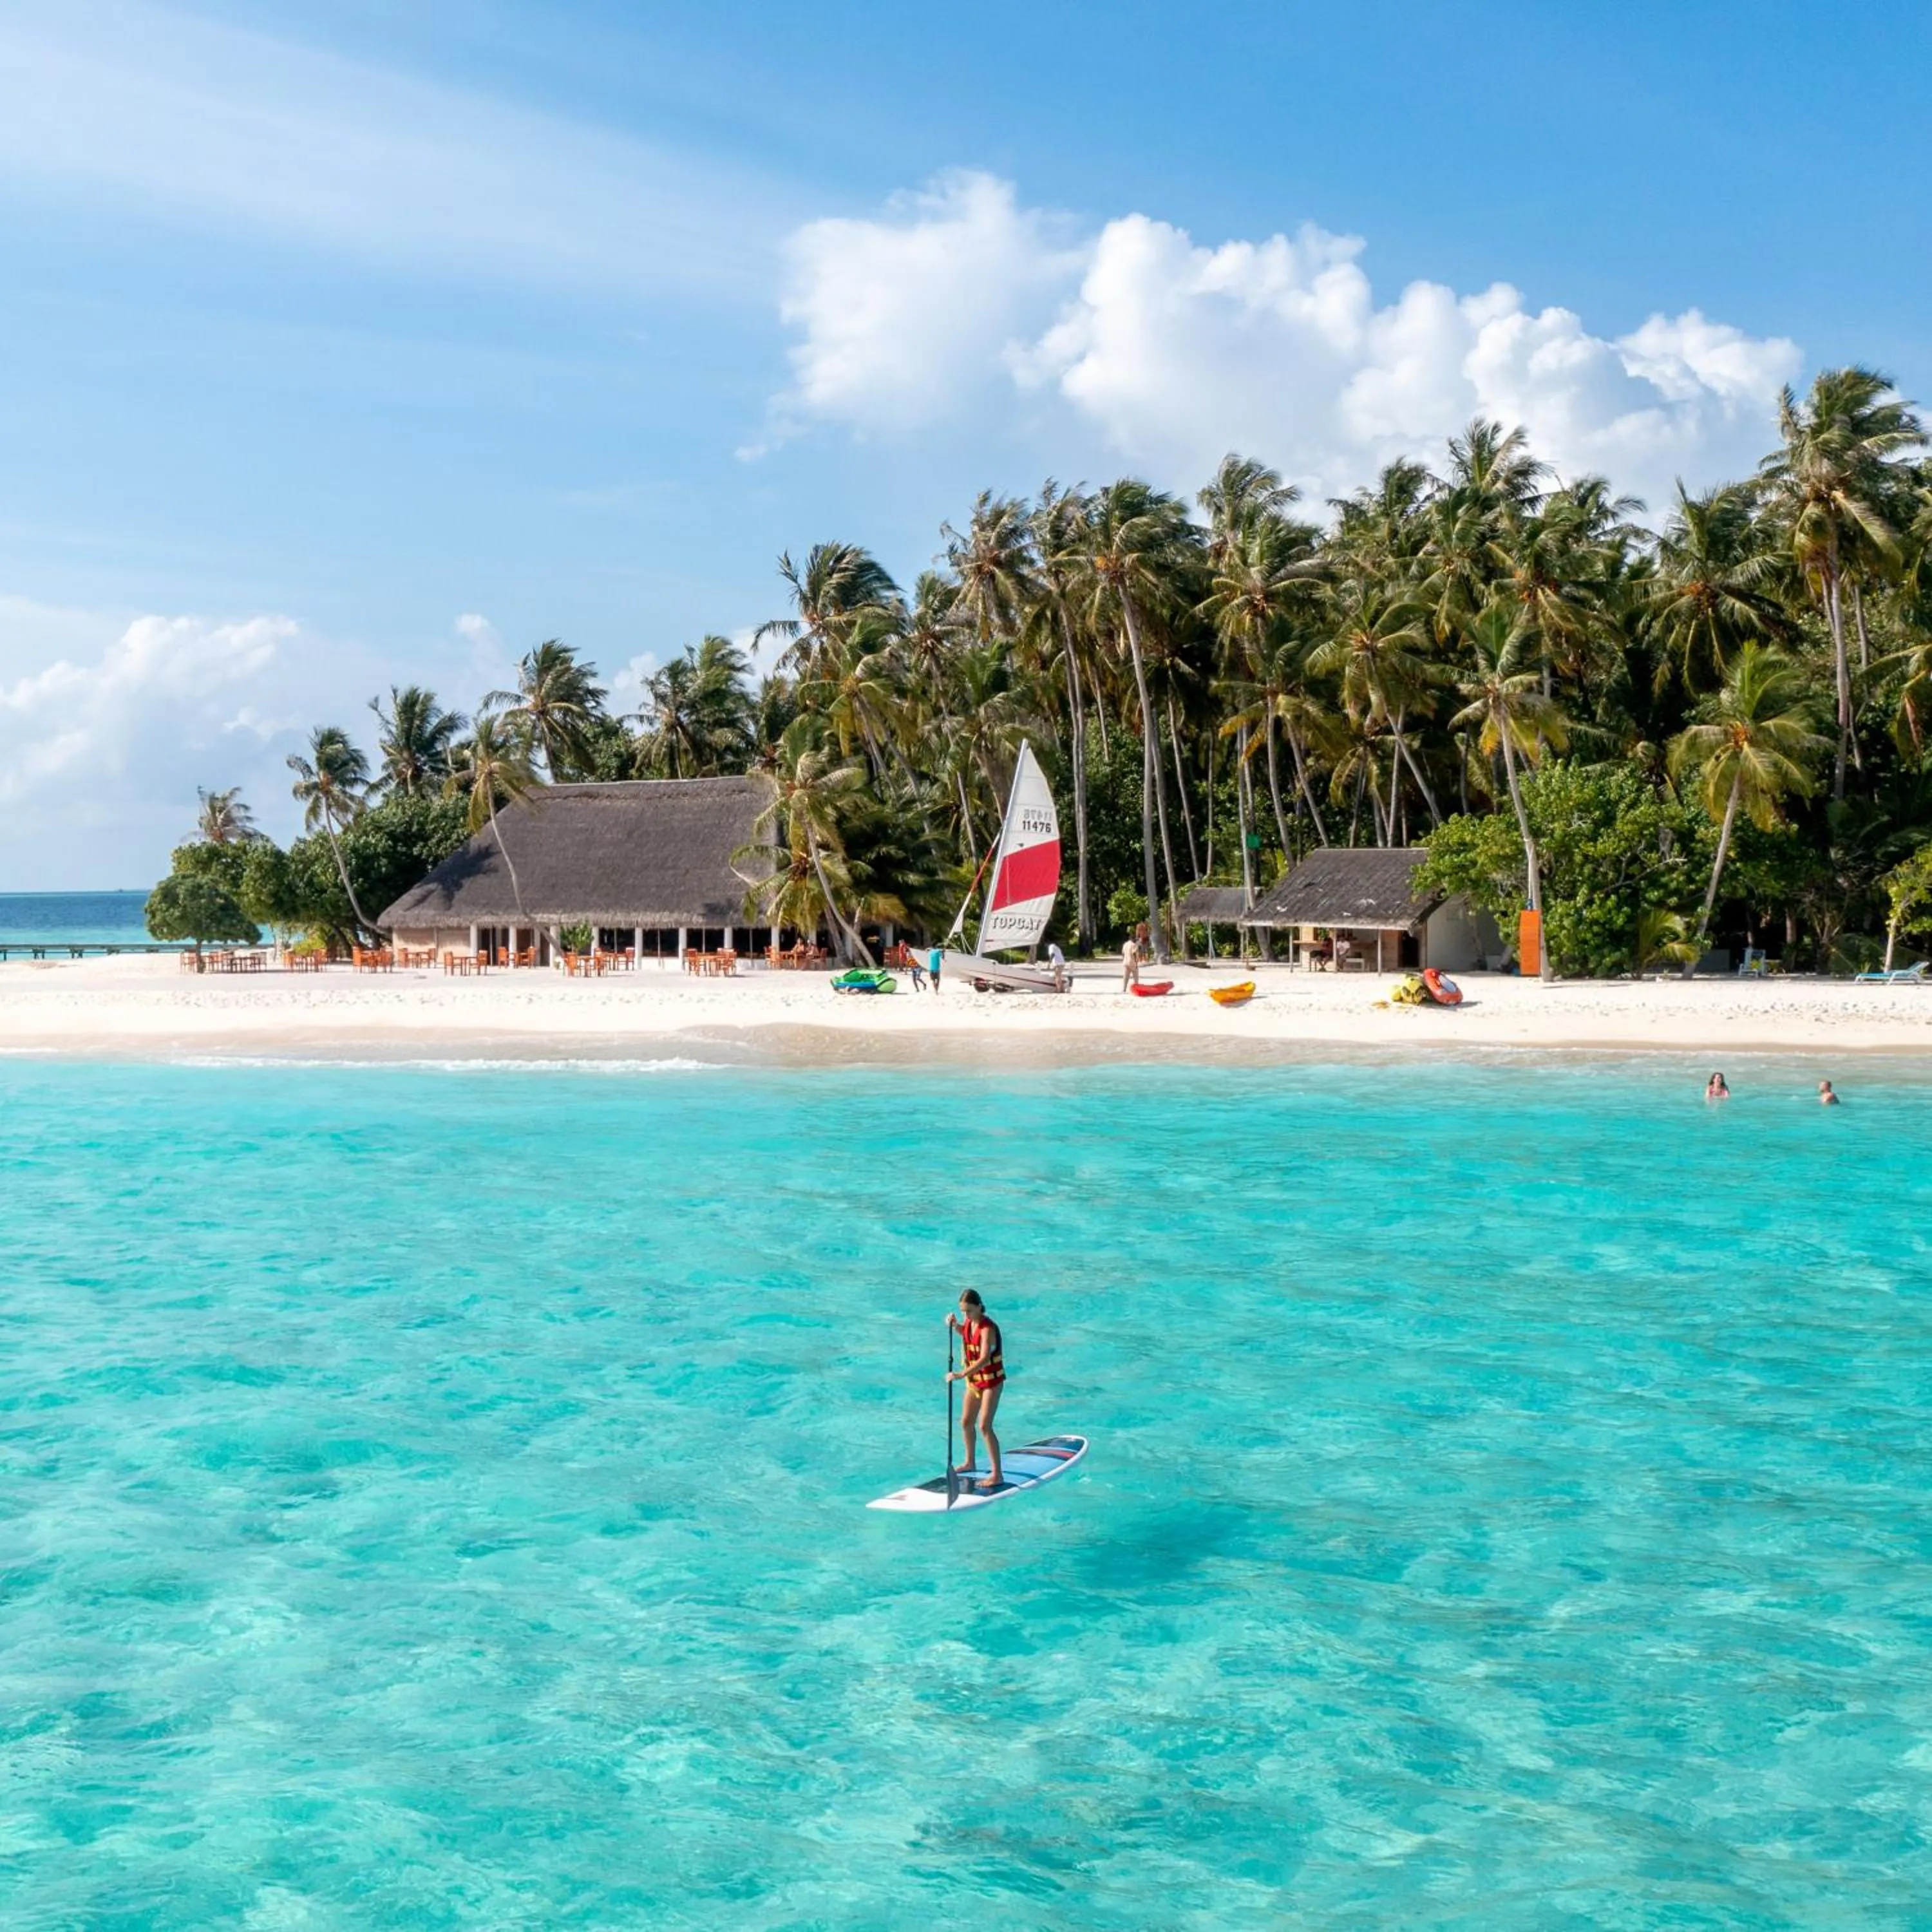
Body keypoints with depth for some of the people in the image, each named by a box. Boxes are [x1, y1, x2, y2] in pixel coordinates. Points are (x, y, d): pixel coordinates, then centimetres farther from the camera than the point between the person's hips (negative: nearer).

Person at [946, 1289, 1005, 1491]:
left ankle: (997, 1474, -10)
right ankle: (969, 1462, 38)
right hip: (974, 1379, 8)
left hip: (992, 1380, -8)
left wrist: (961, 1374, -49)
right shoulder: (969, 1321, -3)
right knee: (966, 1422, 17)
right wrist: (955, 1325, 1)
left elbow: (984, 1359, -40)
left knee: (984, 1426, -14)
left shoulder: (988, 1328, -27)